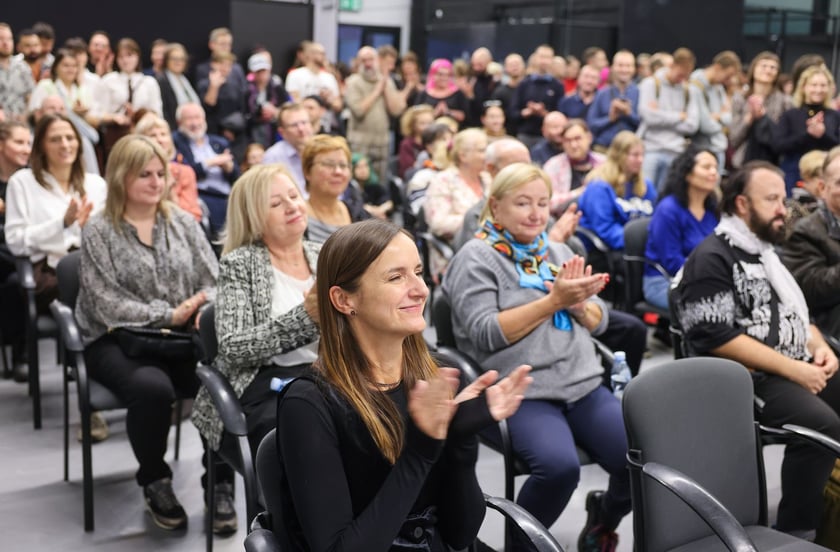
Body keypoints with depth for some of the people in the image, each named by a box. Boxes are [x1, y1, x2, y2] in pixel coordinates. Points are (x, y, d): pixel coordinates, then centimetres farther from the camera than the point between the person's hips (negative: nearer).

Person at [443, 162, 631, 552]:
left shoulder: (559, 252, 17)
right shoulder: (475, 258, -2)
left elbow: (598, 322, 16)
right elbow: (485, 334, -14)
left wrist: (577, 301, -7)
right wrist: (553, 300, -17)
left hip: (583, 385, 6)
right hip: (521, 392, -6)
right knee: (559, 466, -32)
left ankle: (603, 517, 20)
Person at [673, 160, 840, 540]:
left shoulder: (767, 252, 18)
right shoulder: (712, 258, -10)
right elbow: (717, 338, -19)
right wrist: (793, 369, -19)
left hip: (799, 368, 9)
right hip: (749, 378, -9)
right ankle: (795, 532, -16)